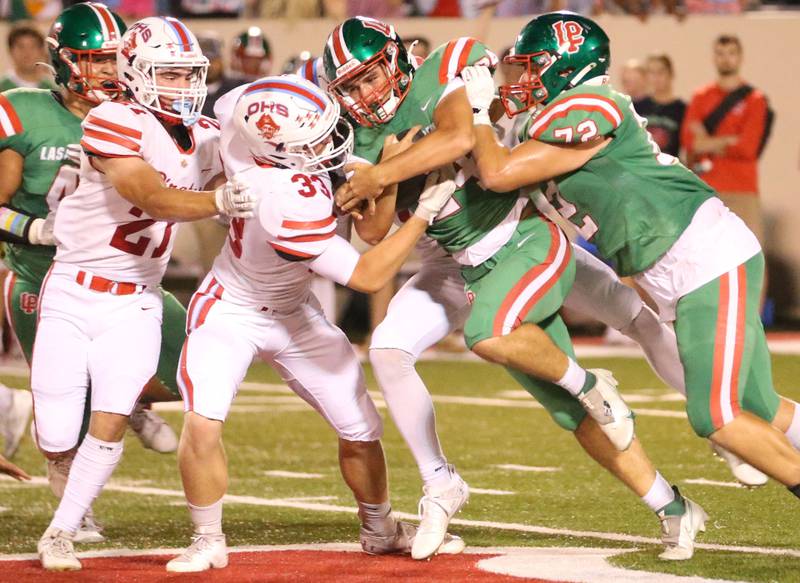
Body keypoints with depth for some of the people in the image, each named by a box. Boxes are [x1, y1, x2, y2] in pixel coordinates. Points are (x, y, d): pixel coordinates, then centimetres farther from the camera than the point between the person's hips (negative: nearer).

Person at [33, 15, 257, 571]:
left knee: (111, 422, -13)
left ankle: (61, 534, 5)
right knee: (58, 439, -3)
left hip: (134, 304, 4)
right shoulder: (115, 123, -16)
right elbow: (153, 198, -27)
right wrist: (219, 201, -42)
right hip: (72, 296, -4)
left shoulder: (207, 138, 4)